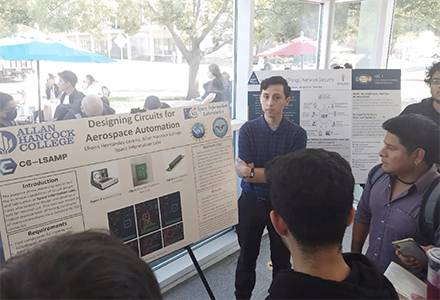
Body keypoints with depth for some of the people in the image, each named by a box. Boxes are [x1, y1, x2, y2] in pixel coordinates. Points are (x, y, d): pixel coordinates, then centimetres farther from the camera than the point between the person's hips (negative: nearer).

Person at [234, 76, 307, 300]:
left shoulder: (297, 134, -11)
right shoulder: (248, 130, -8)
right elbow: (244, 172, -15)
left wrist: (253, 171, -18)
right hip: (250, 203, 1)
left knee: (281, 261, 16)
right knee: (247, 258, 18)